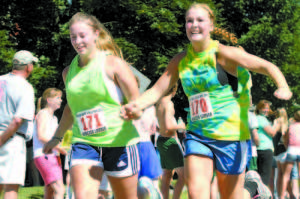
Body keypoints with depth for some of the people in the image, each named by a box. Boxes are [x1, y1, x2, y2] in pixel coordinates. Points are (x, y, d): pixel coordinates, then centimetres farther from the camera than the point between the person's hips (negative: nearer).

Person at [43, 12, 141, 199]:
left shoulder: (113, 64, -5)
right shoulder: (69, 72, 11)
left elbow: (136, 101, -7)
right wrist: (57, 137, 34)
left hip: (119, 142, -3)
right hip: (84, 143, 4)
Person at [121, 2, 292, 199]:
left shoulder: (223, 54, -9)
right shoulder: (180, 61, 6)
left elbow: (268, 67, -8)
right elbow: (157, 90, 5)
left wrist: (283, 88, -28)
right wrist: (136, 105, -16)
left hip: (230, 134, -4)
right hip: (197, 135, 4)